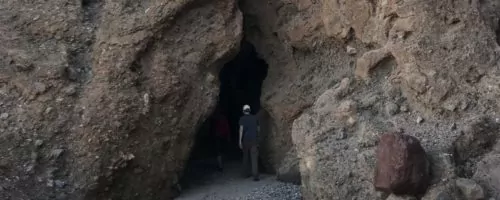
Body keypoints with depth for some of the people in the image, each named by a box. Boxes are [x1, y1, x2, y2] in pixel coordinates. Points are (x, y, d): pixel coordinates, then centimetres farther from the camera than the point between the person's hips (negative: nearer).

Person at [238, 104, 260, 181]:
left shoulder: (242, 118, -2)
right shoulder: (255, 118, 5)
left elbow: (241, 129, -11)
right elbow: (258, 129, 13)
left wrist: (240, 141, -11)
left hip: (245, 140, -1)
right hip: (253, 139, 1)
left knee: (245, 157, 16)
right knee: (254, 158, -6)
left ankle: (245, 173, 22)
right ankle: (255, 176, -16)